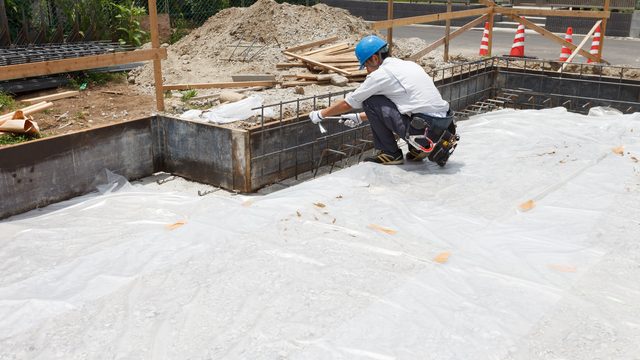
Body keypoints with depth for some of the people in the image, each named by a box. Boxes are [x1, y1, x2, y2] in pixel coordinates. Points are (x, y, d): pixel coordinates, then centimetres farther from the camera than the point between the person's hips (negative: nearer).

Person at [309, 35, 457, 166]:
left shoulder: (381, 74, -5)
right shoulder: (409, 65, 20)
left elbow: (348, 103, 7)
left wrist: (320, 114, 21)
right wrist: (359, 118, 35)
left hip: (425, 129, -8)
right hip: (444, 125, 9)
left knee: (369, 101, 0)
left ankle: (390, 154, 8)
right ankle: (418, 150, 18)